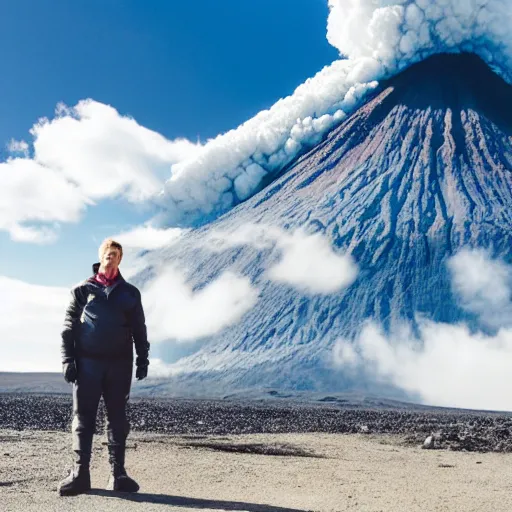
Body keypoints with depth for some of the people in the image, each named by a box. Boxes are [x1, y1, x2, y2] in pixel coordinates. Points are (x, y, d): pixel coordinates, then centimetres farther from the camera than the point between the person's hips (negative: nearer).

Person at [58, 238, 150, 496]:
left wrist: (143, 359, 4)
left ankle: (118, 473, 6)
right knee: (83, 417, -2)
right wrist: (67, 359, -5)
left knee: (117, 419, 2)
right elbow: (69, 326, 4)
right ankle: (80, 473, 1)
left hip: (120, 363, 1)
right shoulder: (83, 290, 9)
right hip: (87, 362, -1)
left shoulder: (130, 293, 13)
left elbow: (139, 329, 13)